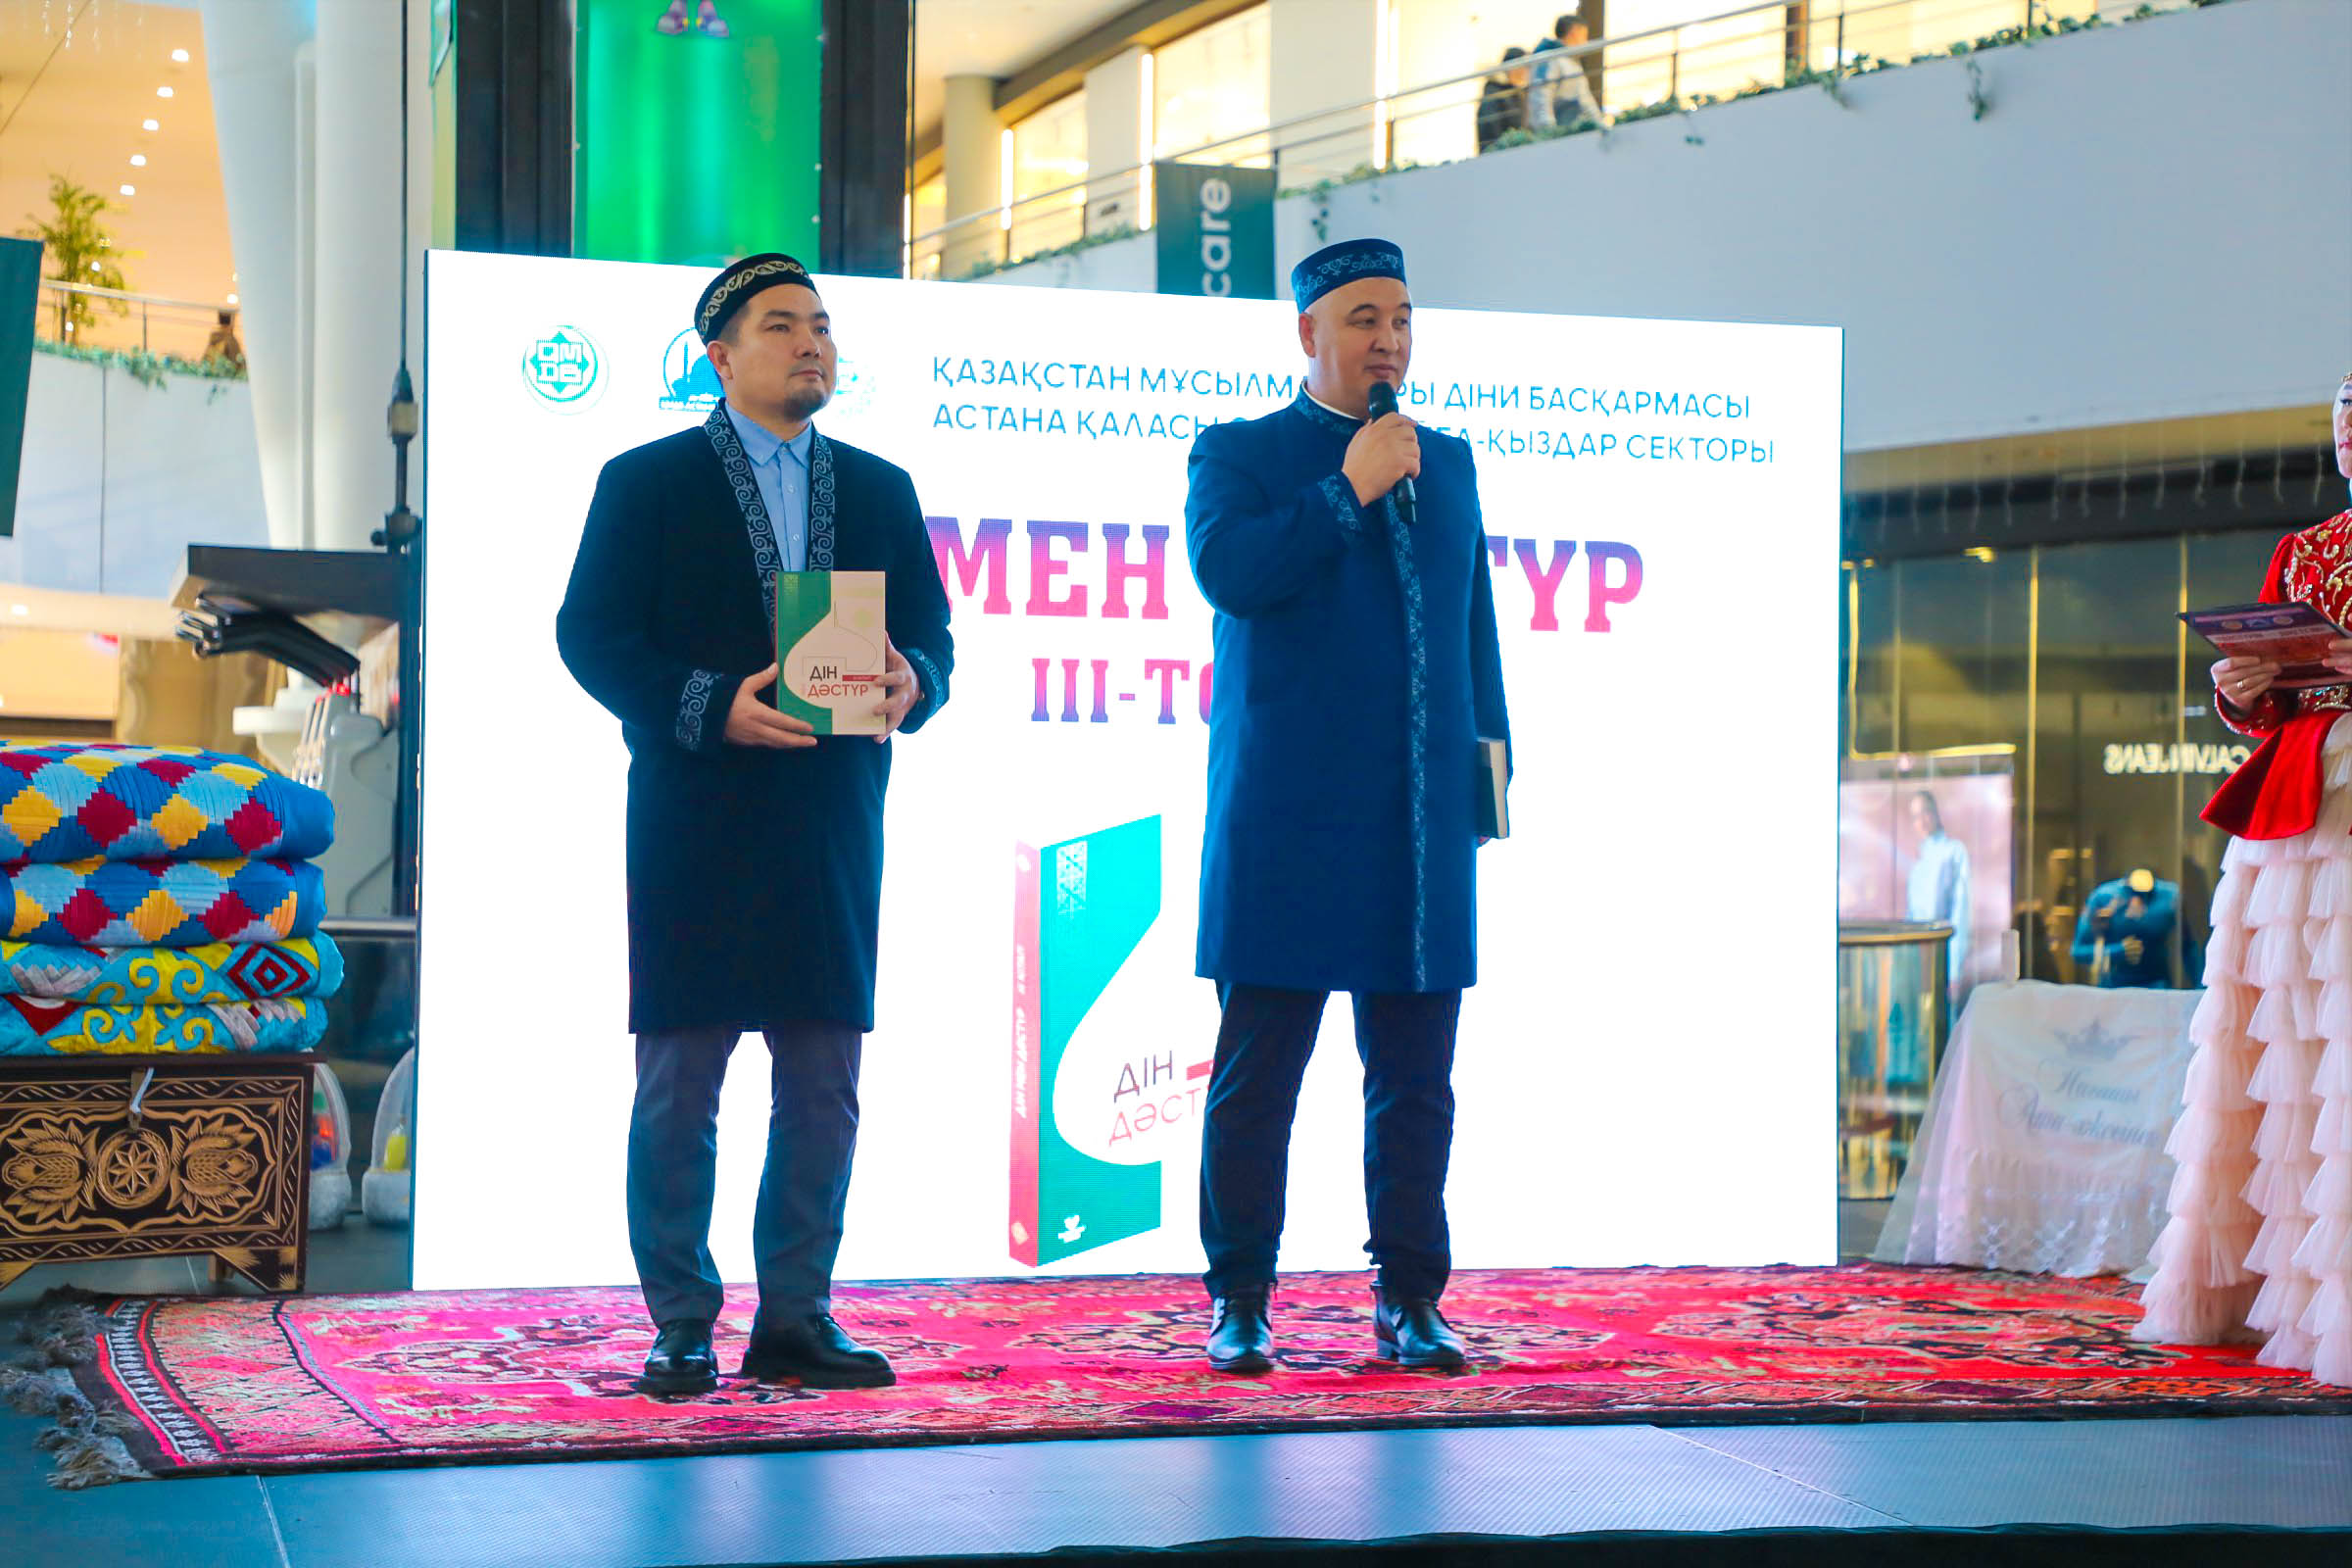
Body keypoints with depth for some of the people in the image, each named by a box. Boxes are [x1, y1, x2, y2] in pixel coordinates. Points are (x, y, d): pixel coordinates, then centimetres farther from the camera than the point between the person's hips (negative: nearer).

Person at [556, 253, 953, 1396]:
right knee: (679, 1081, -1)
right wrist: (710, 707, -18)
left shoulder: (881, 491, 15)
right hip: (695, 823, -4)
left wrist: (912, 683, -12)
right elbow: (591, 636, -4)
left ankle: (796, 1319, 13)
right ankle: (681, 1328, 7)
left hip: (835, 826, 4)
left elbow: (930, 637, 12)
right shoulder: (645, 482, 3)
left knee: (823, 1085, 5)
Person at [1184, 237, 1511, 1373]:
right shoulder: (1238, 455, 5)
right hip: (1288, 821, -4)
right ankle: (1239, 1306, 7)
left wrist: (1489, 746, 14)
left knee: (1415, 1079, 4)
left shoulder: (1448, 463, 19)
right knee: (1257, 1075, -1)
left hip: (1423, 827, 4)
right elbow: (1228, 572, -14)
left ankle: (1408, 1303, 11)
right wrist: (1350, 489, -11)